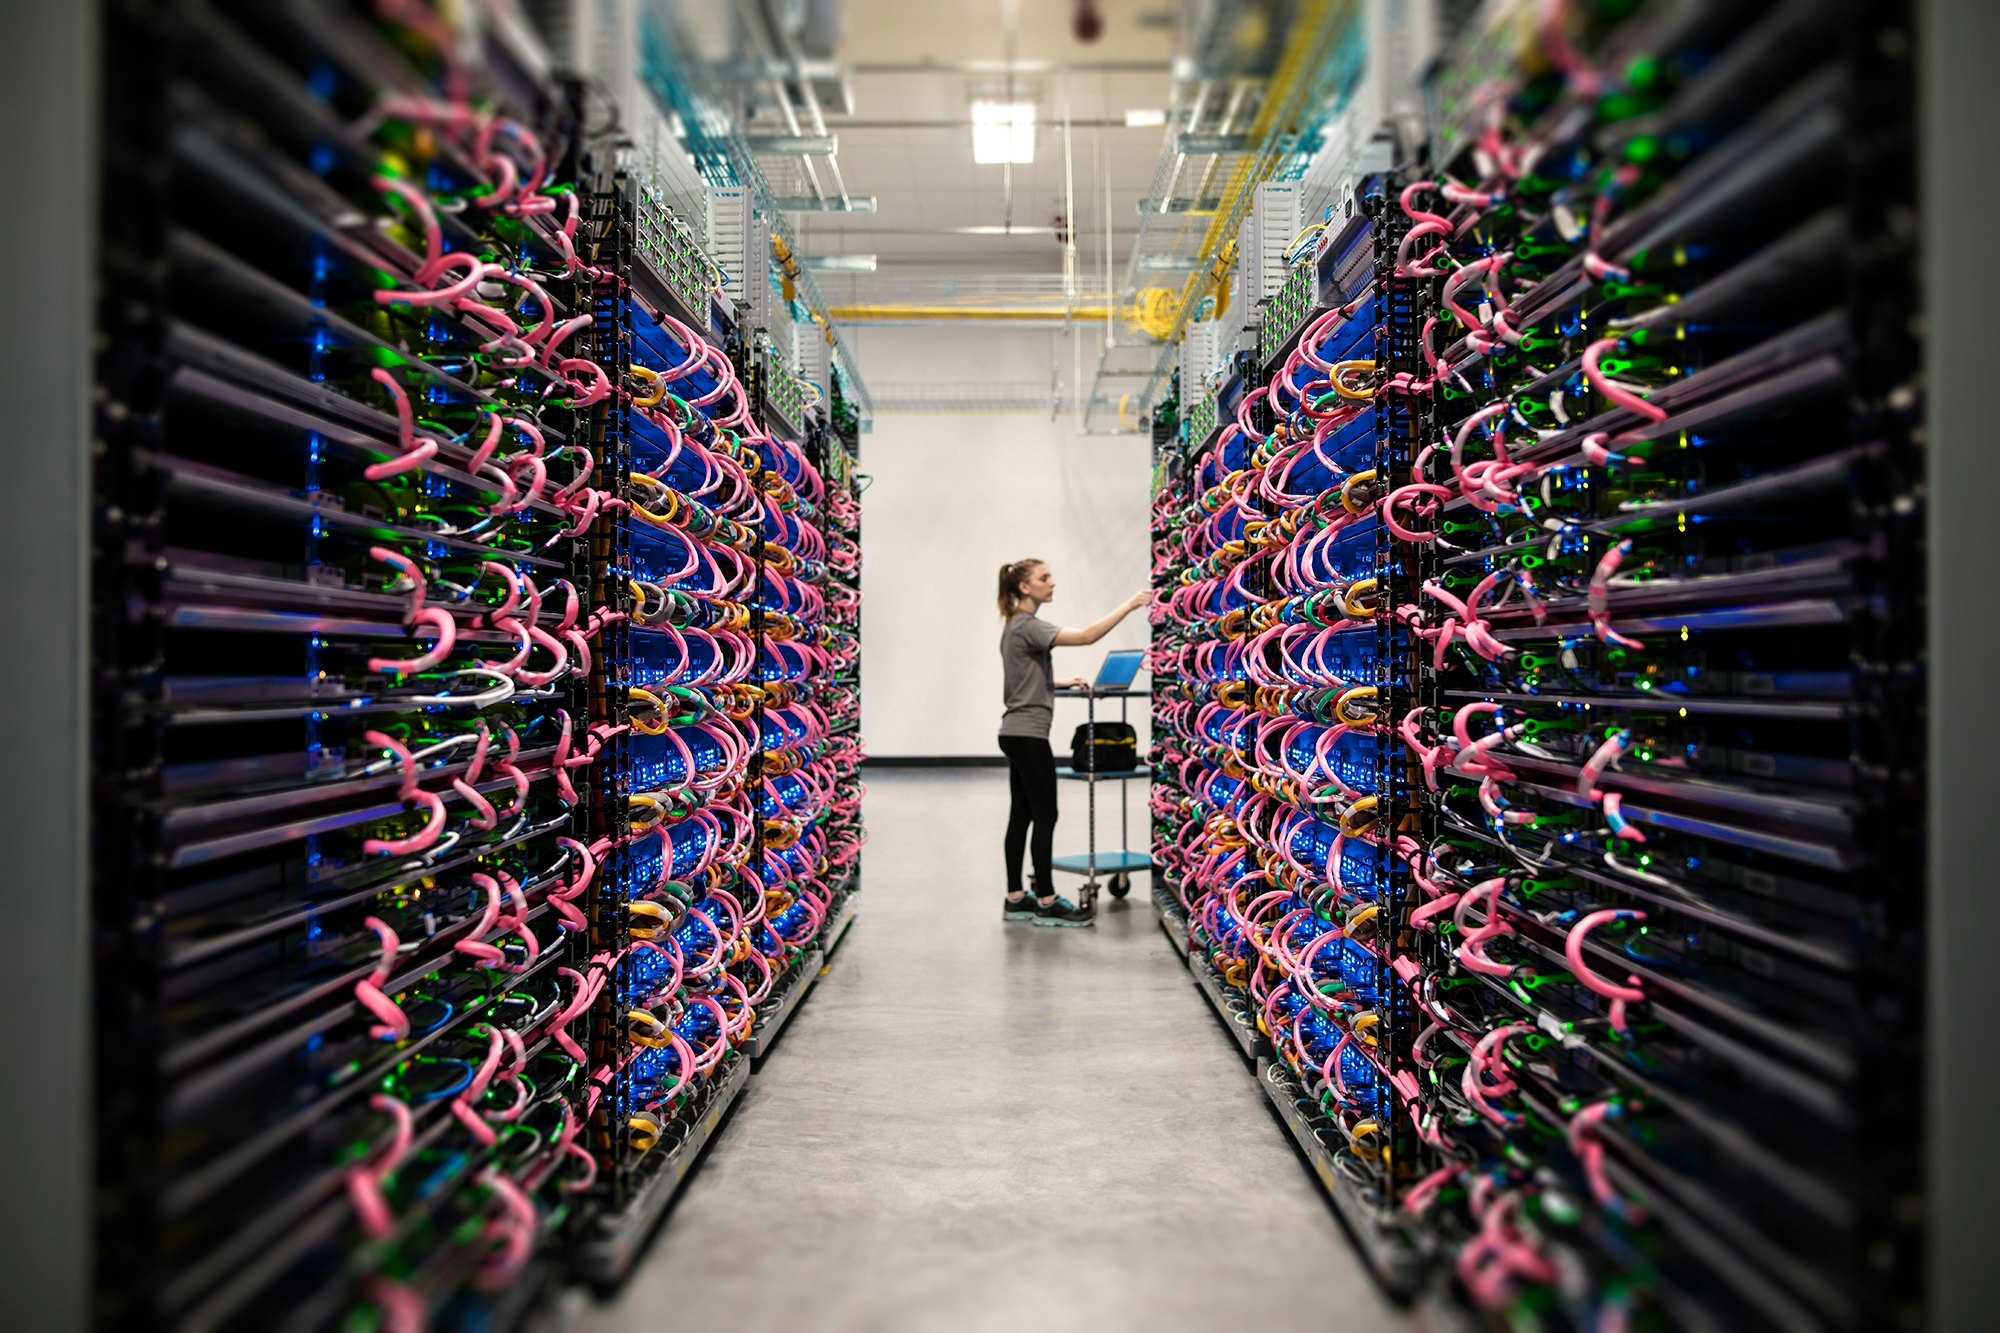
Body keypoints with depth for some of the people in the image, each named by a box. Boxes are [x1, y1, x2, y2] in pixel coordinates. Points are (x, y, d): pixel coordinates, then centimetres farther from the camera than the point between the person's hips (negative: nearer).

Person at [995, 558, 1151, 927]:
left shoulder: (1016, 626, 16)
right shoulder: (1027, 626, -15)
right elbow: (1085, 636, -27)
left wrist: (1064, 683, 17)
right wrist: (1129, 605, -26)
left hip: (1017, 734, 10)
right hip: (1029, 735, -10)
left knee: (1022, 814, 10)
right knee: (1045, 816, -4)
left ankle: (1016, 899, 13)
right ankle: (1046, 902, 2)